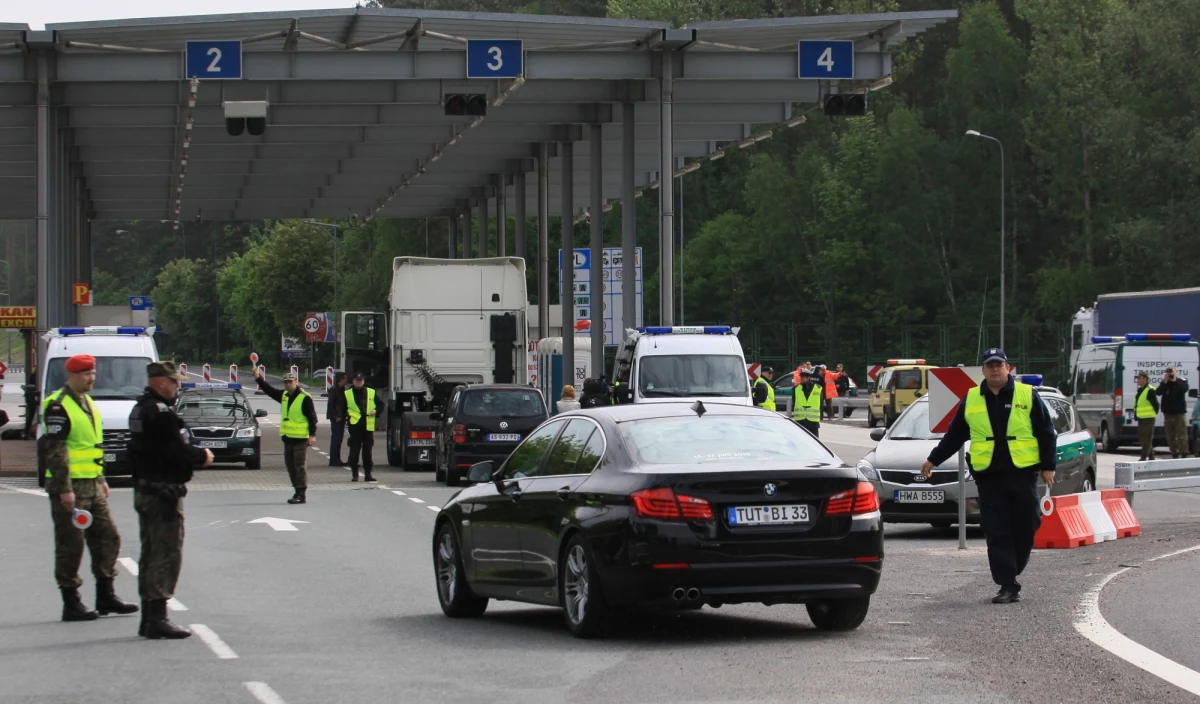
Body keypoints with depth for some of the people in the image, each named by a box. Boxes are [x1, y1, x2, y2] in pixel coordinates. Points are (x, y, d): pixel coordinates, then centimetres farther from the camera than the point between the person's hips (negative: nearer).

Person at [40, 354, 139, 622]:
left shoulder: (87, 403, 16)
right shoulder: (58, 406, -14)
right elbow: (54, 451, -19)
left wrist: (102, 479, 22)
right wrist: (64, 489, -22)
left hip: (92, 485, 9)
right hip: (70, 487, -9)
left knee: (108, 538, 10)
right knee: (71, 546, -3)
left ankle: (106, 596, 18)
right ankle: (71, 604, 3)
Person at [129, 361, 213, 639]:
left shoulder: (139, 410, 14)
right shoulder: (161, 413, -18)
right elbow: (176, 451, -23)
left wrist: (194, 455, 11)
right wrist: (202, 456, -4)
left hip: (144, 489, 10)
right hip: (164, 491, -10)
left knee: (150, 554, 15)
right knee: (167, 555, -7)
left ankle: (148, 617, 20)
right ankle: (157, 618, -8)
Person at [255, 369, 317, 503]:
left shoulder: (304, 398, -11)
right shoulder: (284, 396, 12)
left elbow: (312, 417, -11)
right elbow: (269, 390, 21)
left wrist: (312, 434, -17)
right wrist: (258, 378, 11)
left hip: (300, 438, -8)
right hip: (287, 437, 8)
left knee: (300, 466, -8)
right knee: (291, 466, 11)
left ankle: (302, 494, -8)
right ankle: (298, 491, 19)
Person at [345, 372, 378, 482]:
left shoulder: (371, 393, 10)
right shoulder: (347, 394, 6)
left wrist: (375, 411, -2)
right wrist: (348, 415, -5)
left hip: (368, 425, 2)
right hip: (354, 425, -2)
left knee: (367, 450, 5)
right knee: (354, 450, -1)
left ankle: (368, 473, 11)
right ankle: (354, 474, 5)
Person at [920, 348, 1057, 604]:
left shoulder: (1027, 395, 2)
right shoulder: (971, 400, 9)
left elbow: (1046, 433, 4)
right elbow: (954, 435, 19)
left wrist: (1048, 467, -1)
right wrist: (933, 460, 21)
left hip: (1022, 473, -2)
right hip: (988, 476, 2)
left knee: (1025, 527, -1)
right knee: (997, 533, -3)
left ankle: (1012, 572, 20)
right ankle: (1007, 585, -1)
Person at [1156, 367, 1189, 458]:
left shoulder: (1181, 382, 1)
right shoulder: (1164, 383, 7)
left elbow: (1184, 389, -20)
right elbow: (1158, 392, -8)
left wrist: (1175, 380, -21)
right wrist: (1164, 382, -18)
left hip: (1179, 412, -3)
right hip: (1168, 413, 3)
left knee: (1182, 435, -7)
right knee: (1171, 436, 6)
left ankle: (1184, 453, -5)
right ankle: (1175, 454, 12)